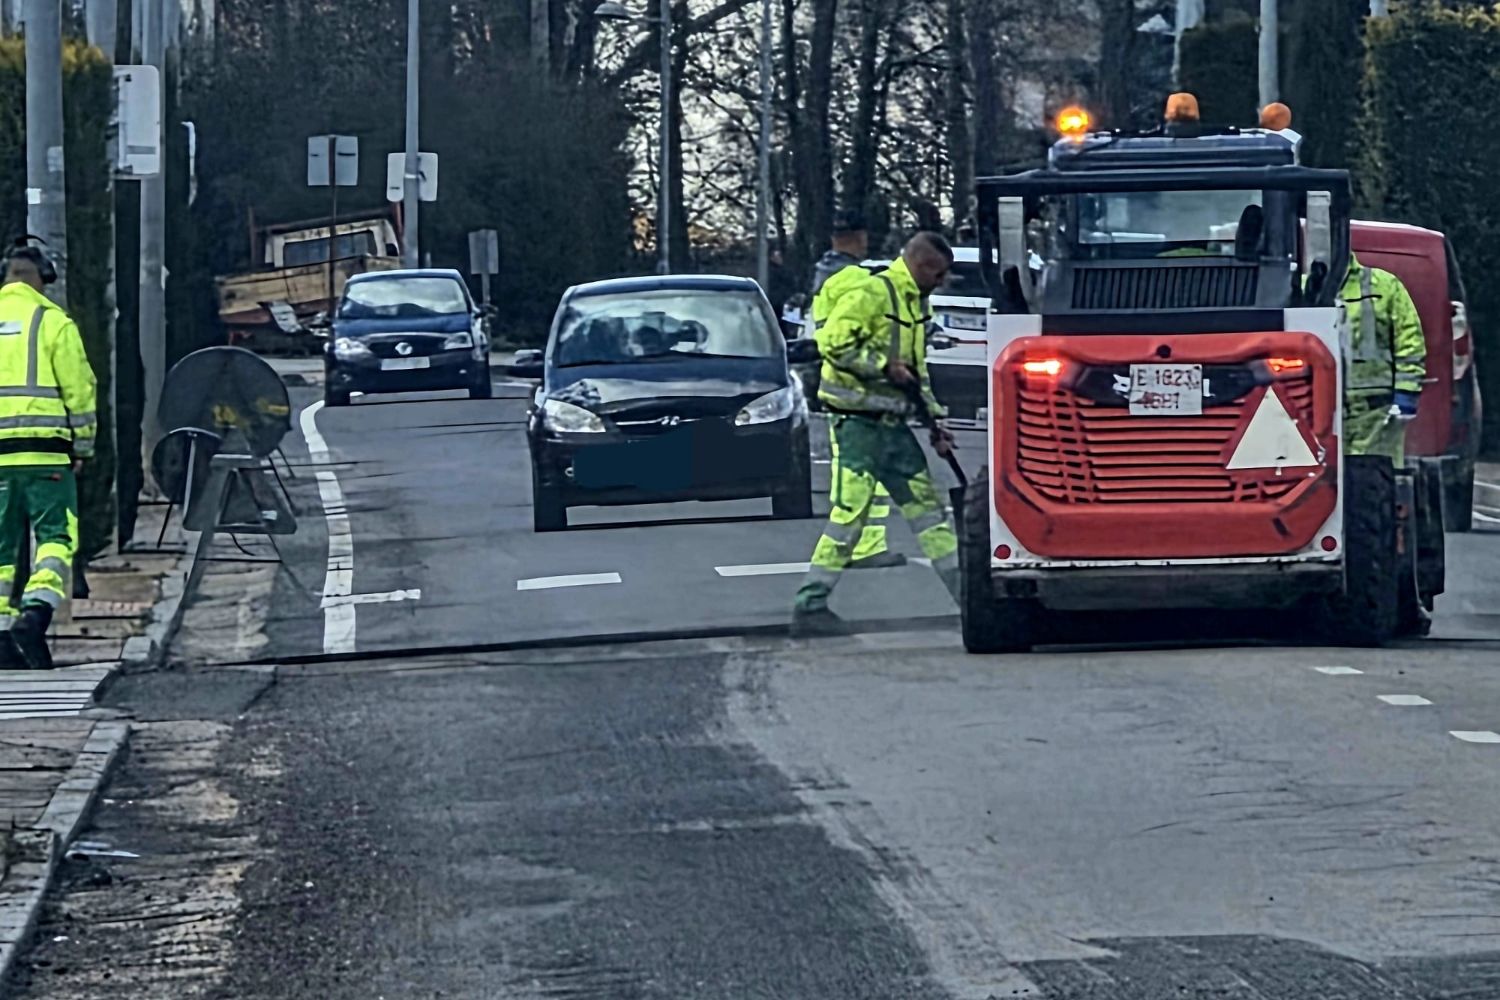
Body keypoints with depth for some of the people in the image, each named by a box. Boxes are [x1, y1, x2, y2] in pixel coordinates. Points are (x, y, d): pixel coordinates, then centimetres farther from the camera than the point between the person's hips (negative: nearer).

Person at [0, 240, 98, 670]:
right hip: (45, 450, -4)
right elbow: (79, 388, -4)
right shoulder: (52, 321, -2)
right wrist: (82, 446, 6)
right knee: (56, 536, -2)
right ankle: (36, 611, -23)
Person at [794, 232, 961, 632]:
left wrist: (934, 419, 16)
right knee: (850, 511, -10)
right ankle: (810, 604, -6)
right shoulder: (872, 294, -12)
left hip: (893, 423, 9)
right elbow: (834, 343, -20)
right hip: (861, 421, -9)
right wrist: (884, 366, -18)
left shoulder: (915, 303, 17)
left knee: (926, 503, 10)